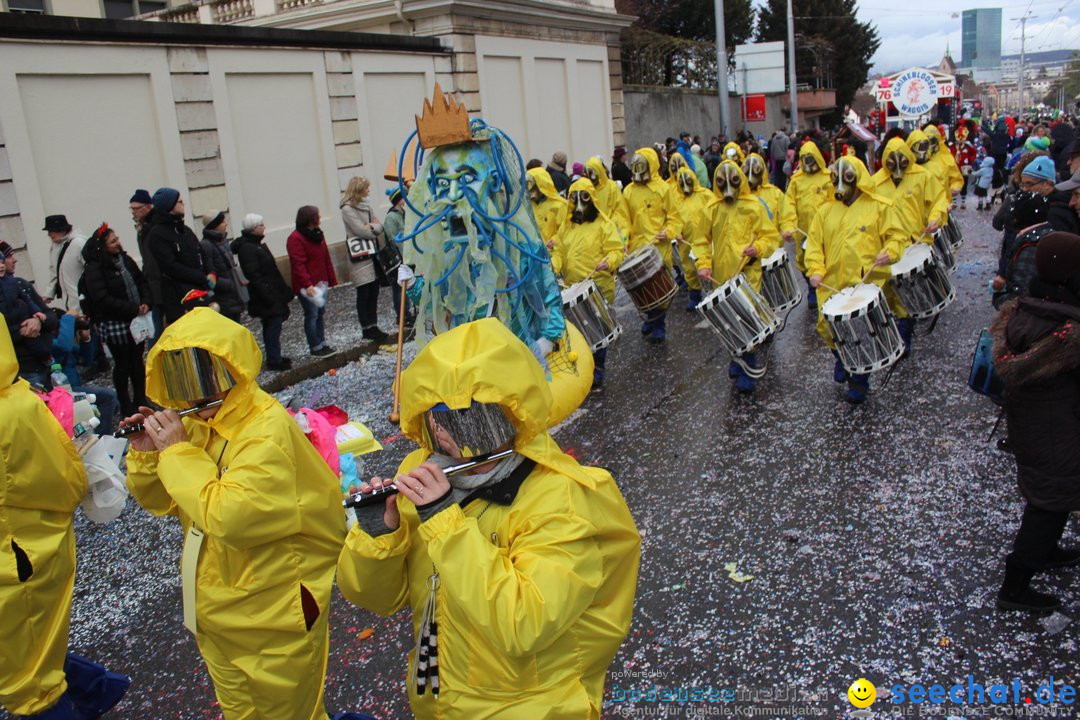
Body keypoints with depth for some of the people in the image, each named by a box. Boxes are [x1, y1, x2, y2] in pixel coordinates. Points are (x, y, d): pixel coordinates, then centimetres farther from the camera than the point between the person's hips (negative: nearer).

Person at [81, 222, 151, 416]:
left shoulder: (124, 259, 8)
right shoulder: (94, 269, -12)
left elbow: (141, 282, 13)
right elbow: (103, 299, -19)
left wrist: (145, 303, -5)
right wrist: (134, 309, -19)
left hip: (135, 320, 6)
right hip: (114, 325, -6)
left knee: (137, 360, 13)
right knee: (123, 364, 3)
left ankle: (141, 399, 25)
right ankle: (126, 405, 15)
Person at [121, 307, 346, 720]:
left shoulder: (268, 430, -26)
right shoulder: (196, 423, -1)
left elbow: (228, 519, -34)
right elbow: (157, 502, 9)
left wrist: (177, 451, -25)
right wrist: (145, 454, -10)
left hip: (274, 620, -7)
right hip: (216, 614, 8)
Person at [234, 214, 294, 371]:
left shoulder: (256, 244, 14)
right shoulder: (247, 248, -18)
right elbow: (254, 276, -23)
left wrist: (284, 290, 20)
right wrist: (268, 297, -23)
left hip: (272, 293, 10)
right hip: (266, 295, -10)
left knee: (272, 325, 15)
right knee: (274, 325, -7)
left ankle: (274, 357, 23)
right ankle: (274, 360, -1)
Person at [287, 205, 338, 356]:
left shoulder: (317, 234, 12)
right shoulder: (295, 239, -15)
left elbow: (326, 258, 15)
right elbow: (298, 264, -22)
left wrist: (331, 279, 13)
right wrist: (307, 285, -28)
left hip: (320, 282, 8)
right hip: (306, 286, -8)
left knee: (320, 313, 14)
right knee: (312, 315, -1)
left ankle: (322, 343, 25)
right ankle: (315, 347, 8)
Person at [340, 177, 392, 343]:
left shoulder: (367, 206, 14)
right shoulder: (347, 209, -9)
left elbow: (379, 226, 7)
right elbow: (361, 231, -16)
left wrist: (372, 227, -12)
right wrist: (374, 229, -1)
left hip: (373, 253, 7)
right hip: (360, 256, -7)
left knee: (374, 292, 8)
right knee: (363, 294, -2)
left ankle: (373, 327, 15)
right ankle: (367, 329, 6)